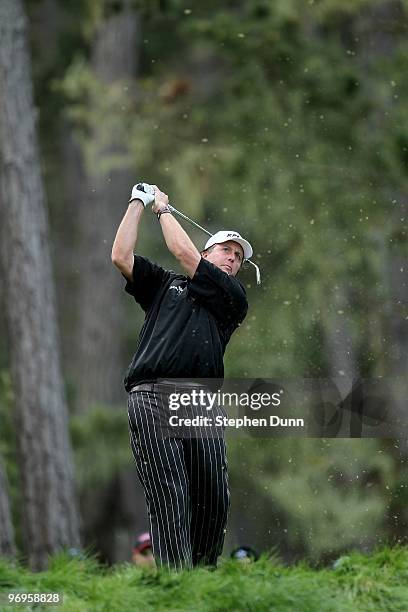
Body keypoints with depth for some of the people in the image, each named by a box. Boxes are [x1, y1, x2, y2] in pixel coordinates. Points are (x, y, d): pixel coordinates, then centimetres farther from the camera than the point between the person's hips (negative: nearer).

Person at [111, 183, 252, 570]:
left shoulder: (234, 297, 20)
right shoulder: (164, 285, 26)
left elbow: (184, 254, 10)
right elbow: (121, 256, 15)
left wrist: (163, 208, 22)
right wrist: (139, 203, 19)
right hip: (151, 397, -1)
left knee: (213, 503, -7)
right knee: (169, 504, -12)